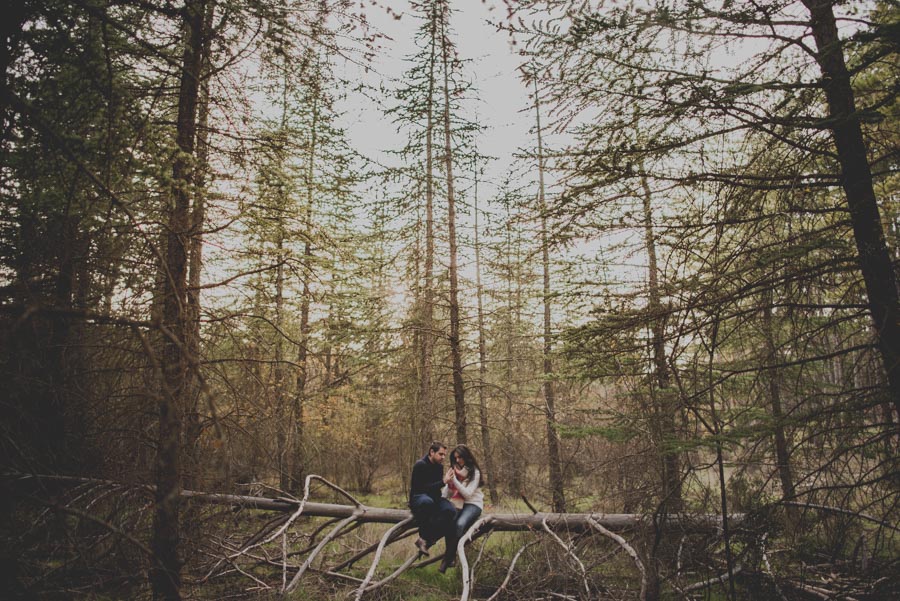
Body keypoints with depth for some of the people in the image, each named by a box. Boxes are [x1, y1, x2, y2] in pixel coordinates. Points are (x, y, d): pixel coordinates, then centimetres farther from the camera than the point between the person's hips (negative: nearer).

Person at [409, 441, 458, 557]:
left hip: (433, 498, 6)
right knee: (427, 501, -43)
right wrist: (443, 482, -25)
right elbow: (423, 488, -21)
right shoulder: (420, 465, -15)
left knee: (451, 510, -25)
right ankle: (423, 536, -24)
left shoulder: (439, 466, 8)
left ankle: (426, 540, -20)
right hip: (417, 499, -6)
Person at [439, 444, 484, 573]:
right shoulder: (453, 470, 10)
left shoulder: (474, 472, -5)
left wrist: (454, 480, -21)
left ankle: (448, 559, -24)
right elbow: (447, 494, 7)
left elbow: (468, 494, -14)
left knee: (460, 524, -33)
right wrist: (447, 483, -15)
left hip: (473, 503, -4)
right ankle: (451, 557, -19)